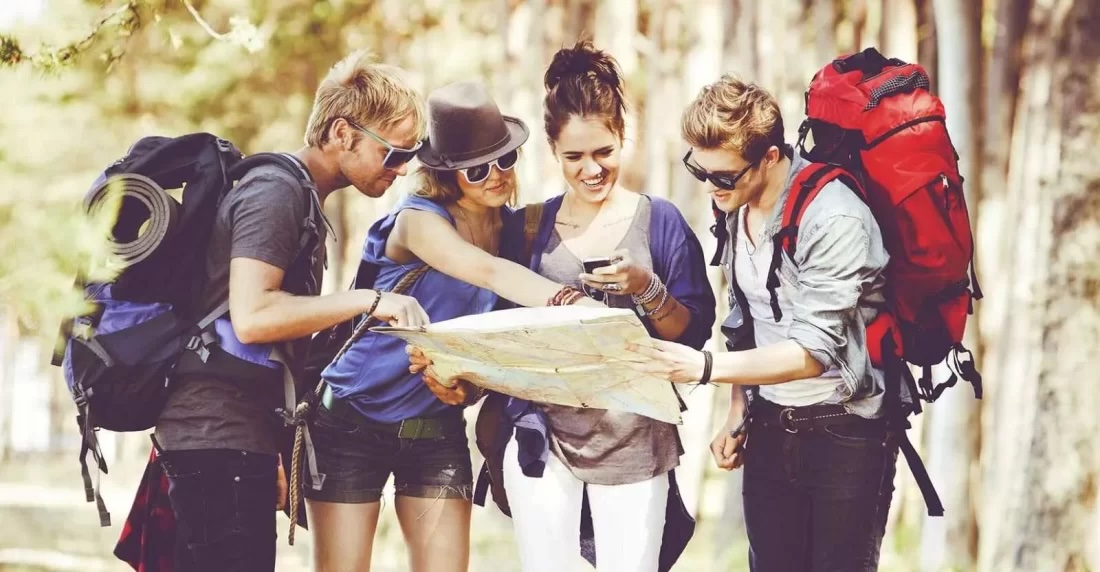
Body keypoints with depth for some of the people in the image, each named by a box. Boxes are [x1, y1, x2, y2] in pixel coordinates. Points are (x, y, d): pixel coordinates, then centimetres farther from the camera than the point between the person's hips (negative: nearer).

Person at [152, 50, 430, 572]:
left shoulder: (302, 197, 19)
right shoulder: (277, 191, -12)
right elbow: (251, 316, -24)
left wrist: (275, 450, 20)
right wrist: (368, 300, -21)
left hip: (244, 436, 10)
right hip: (220, 437, -10)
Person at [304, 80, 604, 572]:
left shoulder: (515, 229, 1)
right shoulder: (420, 219, -17)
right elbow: (490, 274, -35)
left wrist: (470, 382, -17)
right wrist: (571, 303, -50)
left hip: (438, 430, 5)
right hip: (353, 421, -4)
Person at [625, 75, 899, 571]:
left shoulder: (834, 221, -21)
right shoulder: (736, 206, 3)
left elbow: (812, 353, -24)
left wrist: (704, 367, -30)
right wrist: (738, 413, 12)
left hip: (846, 436, -7)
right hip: (770, 431, 7)